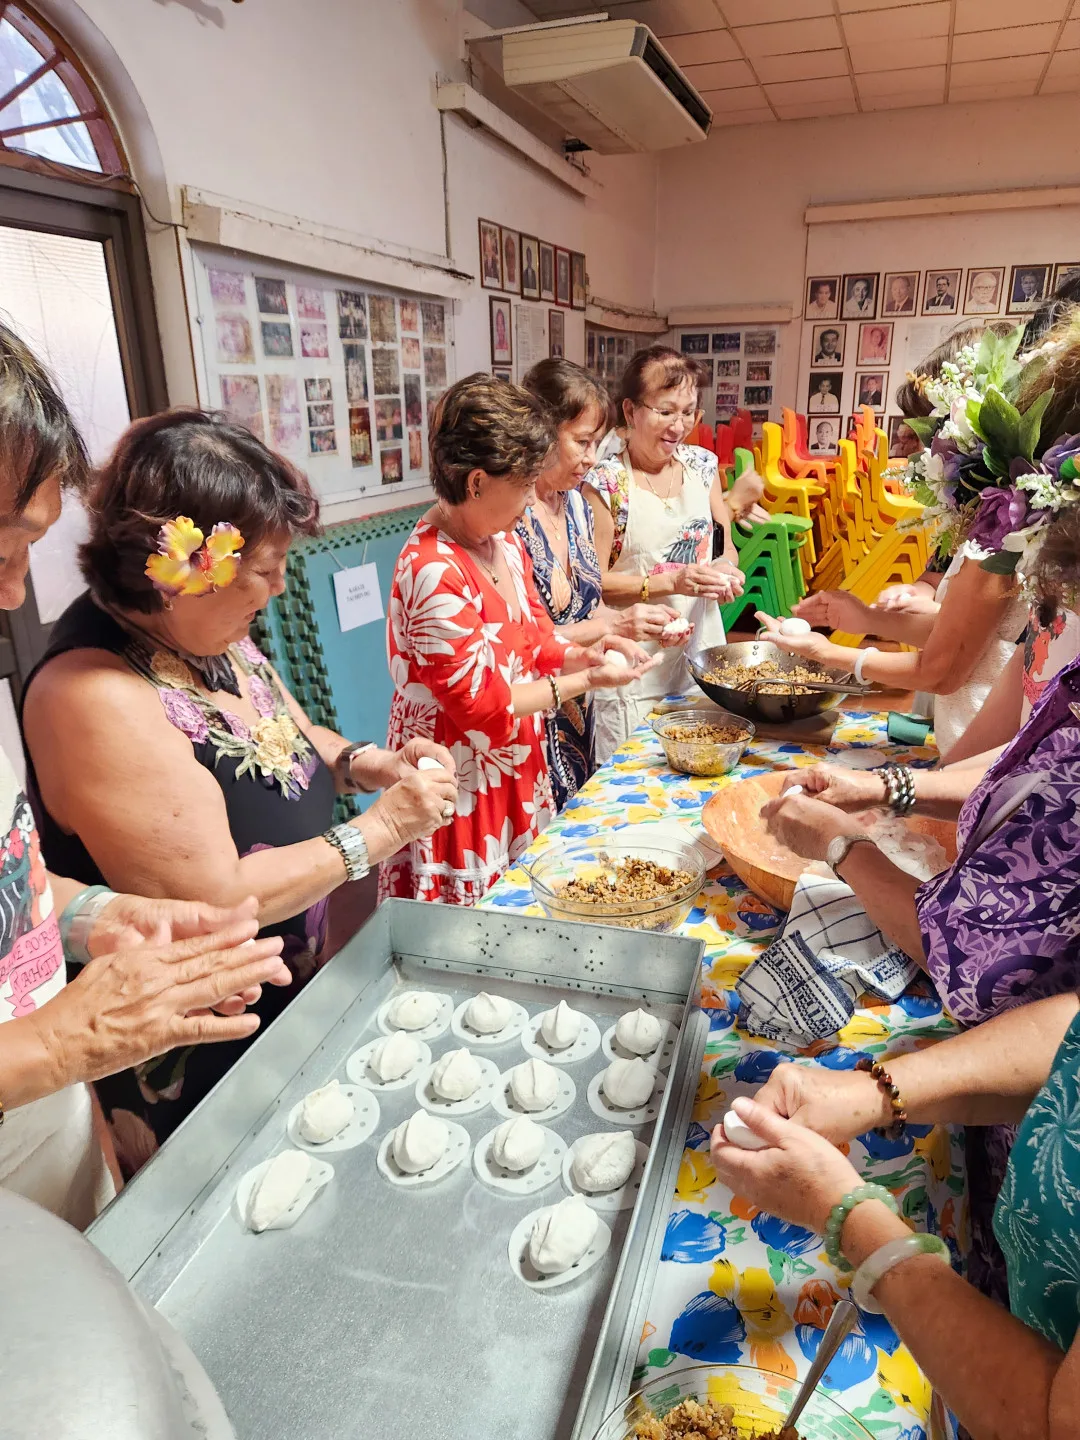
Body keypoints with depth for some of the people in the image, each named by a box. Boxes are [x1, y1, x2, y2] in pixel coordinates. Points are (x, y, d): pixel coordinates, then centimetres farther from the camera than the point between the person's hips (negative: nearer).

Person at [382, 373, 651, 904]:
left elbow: (534, 633, 13)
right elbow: (483, 707, -22)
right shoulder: (435, 573, -26)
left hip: (515, 771, 9)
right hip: (464, 794, -8)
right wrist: (585, 681, -15)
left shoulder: (501, 538, 2)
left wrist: (582, 653, -7)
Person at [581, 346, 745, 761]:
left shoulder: (702, 464, 5)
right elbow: (591, 581, -12)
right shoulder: (605, 482, -12)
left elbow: (724, 543, 16)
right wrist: (672, 582, -20)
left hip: (703, 648, 6)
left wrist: (725, 570, -7)